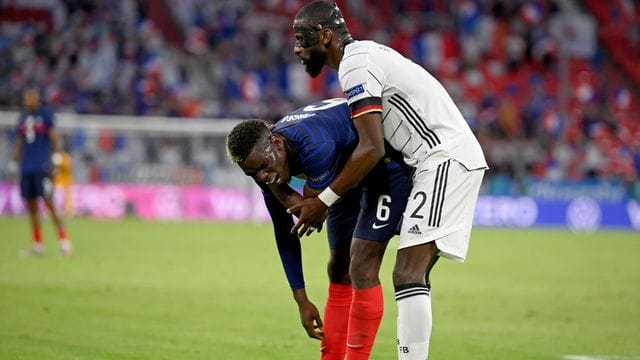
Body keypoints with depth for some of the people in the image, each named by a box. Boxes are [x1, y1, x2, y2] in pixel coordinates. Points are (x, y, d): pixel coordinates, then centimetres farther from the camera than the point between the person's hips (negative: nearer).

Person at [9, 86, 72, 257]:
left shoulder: (45, 113, 0)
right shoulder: (22, 117, 15)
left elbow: (54, 137, -3)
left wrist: (55, 158, -12)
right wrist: (14, 163, 15)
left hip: (42, 166, -6)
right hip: (26, 168, 6)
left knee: (49, 203, -12)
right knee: (31, 205, 6)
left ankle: (64, 241, -8)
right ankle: (38, 245, 13)